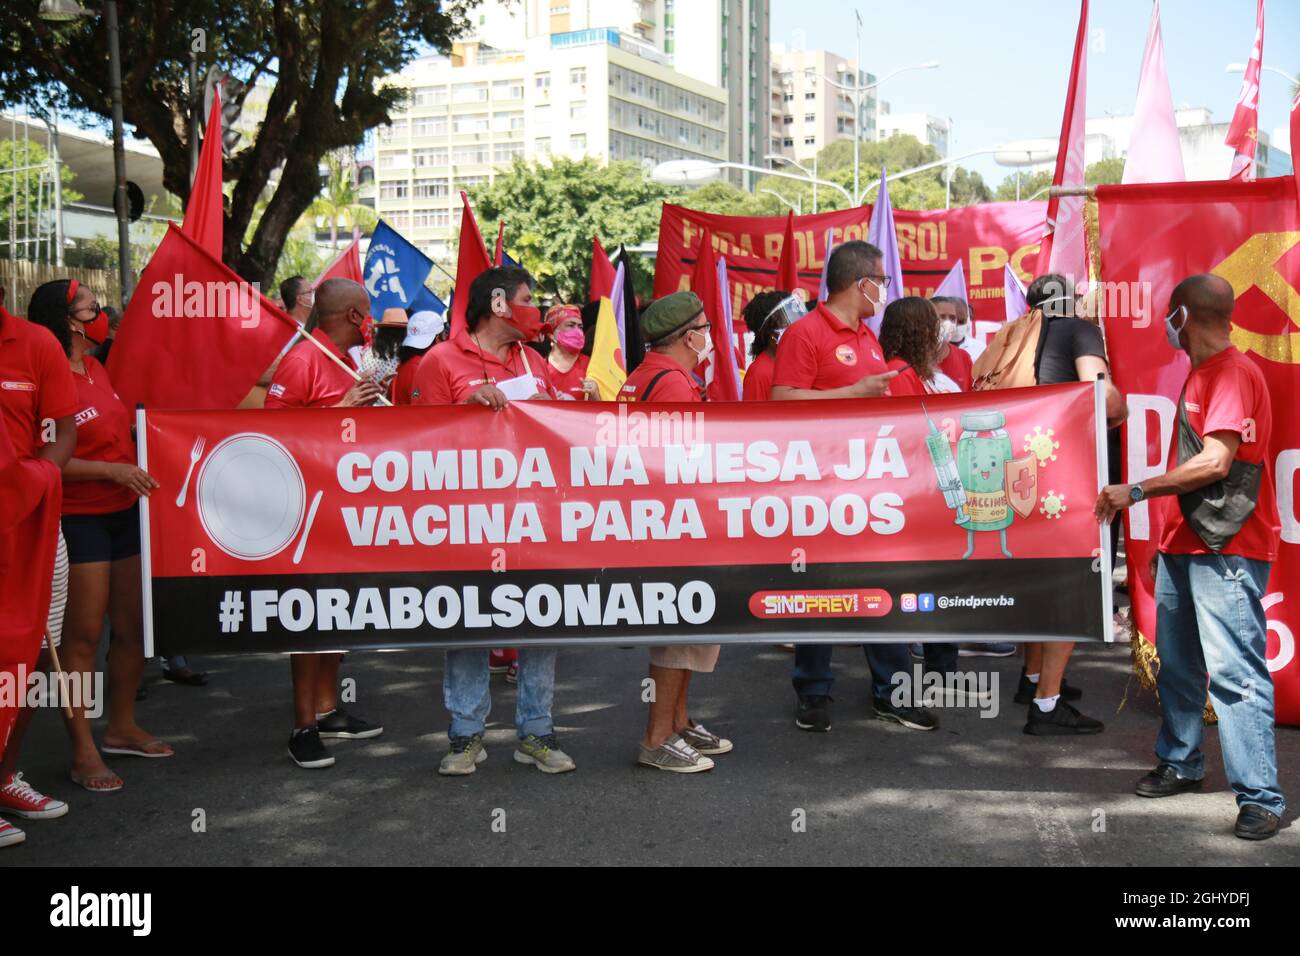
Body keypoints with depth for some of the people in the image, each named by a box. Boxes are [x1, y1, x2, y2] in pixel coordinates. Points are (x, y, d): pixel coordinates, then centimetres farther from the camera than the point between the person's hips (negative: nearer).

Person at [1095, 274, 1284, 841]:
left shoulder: (1234, 373, -12)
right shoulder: (1199, 374, 17)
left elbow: (1215, 463, -20)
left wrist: (1136, 492, -15)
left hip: (1225, 549, -10)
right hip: (1183, 544, 10)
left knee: (1234, 671, -11)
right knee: (1177, 663, 15)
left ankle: (1260, 797, -8)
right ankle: (1180, 765, 28)